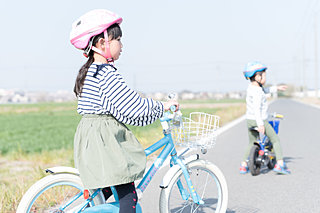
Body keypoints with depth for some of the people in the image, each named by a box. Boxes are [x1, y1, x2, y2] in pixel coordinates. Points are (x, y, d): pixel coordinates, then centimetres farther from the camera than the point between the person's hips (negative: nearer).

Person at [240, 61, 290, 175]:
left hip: (249, 120, 8)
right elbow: (257, 108, -29)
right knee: (275, 140, 5)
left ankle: (243, 165, 17)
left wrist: (276, 88, 29)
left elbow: (264, 90, 27)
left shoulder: (251, 87, 8)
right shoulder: (257, 92, -20)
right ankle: (280, 164, -1)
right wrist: (260, 124, -34)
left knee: (251, 143, 20)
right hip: (260, 120, -8)